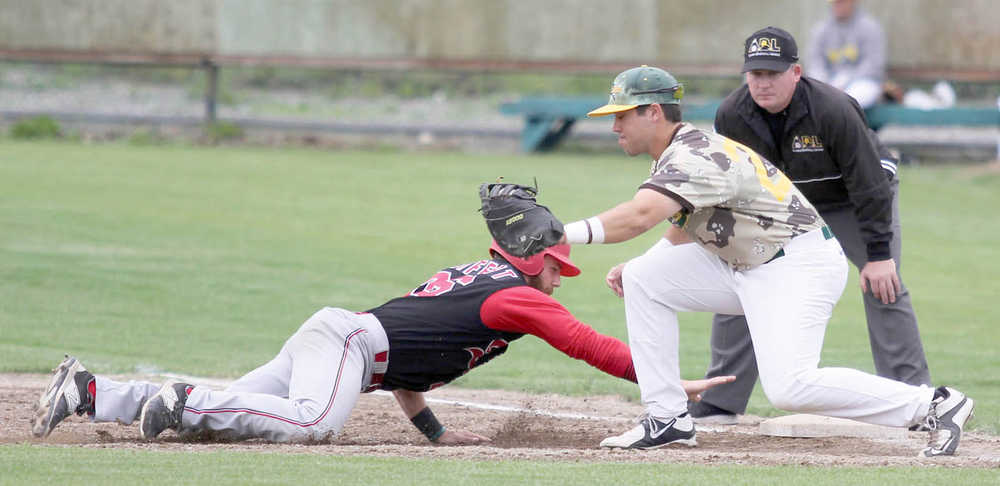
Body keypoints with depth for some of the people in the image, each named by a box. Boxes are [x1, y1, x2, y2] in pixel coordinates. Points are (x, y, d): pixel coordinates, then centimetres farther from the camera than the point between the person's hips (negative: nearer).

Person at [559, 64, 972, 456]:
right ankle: (667, 418, 3)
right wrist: (637, 264, 8)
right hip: (744, 267, 10)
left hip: (800, 265, -10)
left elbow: (638, 217, -37)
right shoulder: (676, 155, 12)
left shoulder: (694, 155, -21)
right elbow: (685, 228, 24)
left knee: (789, 387, -25)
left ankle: (932, 405, -15)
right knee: (642, 279, 2)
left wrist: (564, 234, -40)